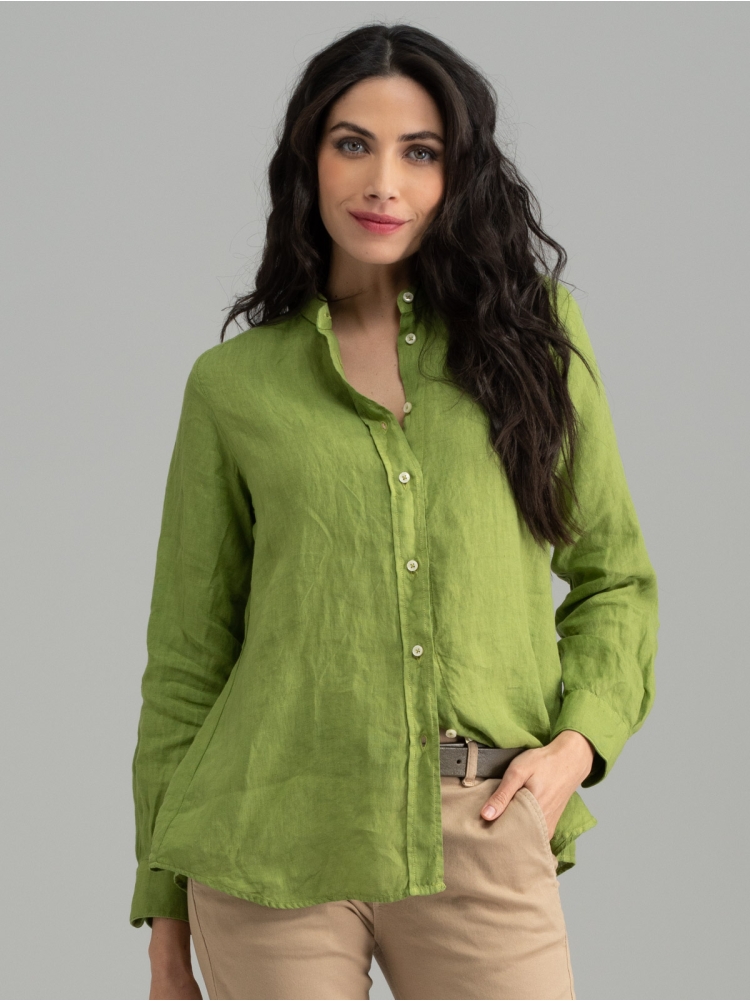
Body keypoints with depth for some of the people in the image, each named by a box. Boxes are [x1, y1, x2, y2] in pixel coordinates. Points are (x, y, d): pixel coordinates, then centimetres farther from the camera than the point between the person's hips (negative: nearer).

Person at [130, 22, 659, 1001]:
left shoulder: (535, 335, 10)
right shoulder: (233, 387, 7)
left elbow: (616, 579, 16)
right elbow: (188, 655, 10)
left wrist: (578, 743, -2)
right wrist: (164, 911, 9)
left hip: (484, 846, 1)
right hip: (275, 847, 0)